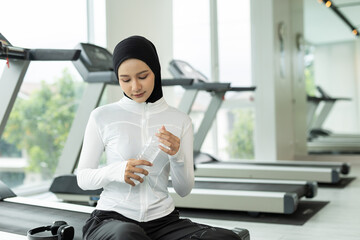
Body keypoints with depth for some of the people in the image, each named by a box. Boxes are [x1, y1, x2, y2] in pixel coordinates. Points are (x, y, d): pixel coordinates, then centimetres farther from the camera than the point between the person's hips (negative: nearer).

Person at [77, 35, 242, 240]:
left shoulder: (180, 121, 6)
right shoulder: (102, 117, 0)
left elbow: (184, 190, 6)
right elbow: (82, 178, 4)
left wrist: (177, 157, -15)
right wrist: (116, 171, -17)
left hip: (162, 220, 4)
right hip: (112, 218, -3)